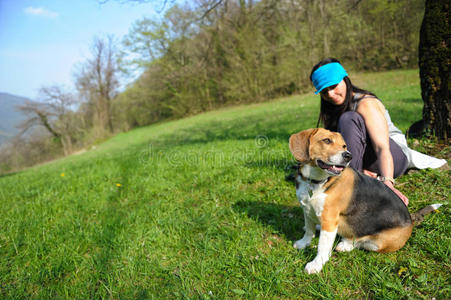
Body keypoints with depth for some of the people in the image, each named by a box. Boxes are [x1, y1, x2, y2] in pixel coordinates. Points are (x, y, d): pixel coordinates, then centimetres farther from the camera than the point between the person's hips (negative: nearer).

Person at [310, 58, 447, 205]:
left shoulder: (366, 104, -22)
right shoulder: (329, 110, 0)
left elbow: (382, 148, -34)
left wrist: (387, 183, -49)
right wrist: (360, 170, -26)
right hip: (366, 161, 9)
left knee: (349, 119, -28)